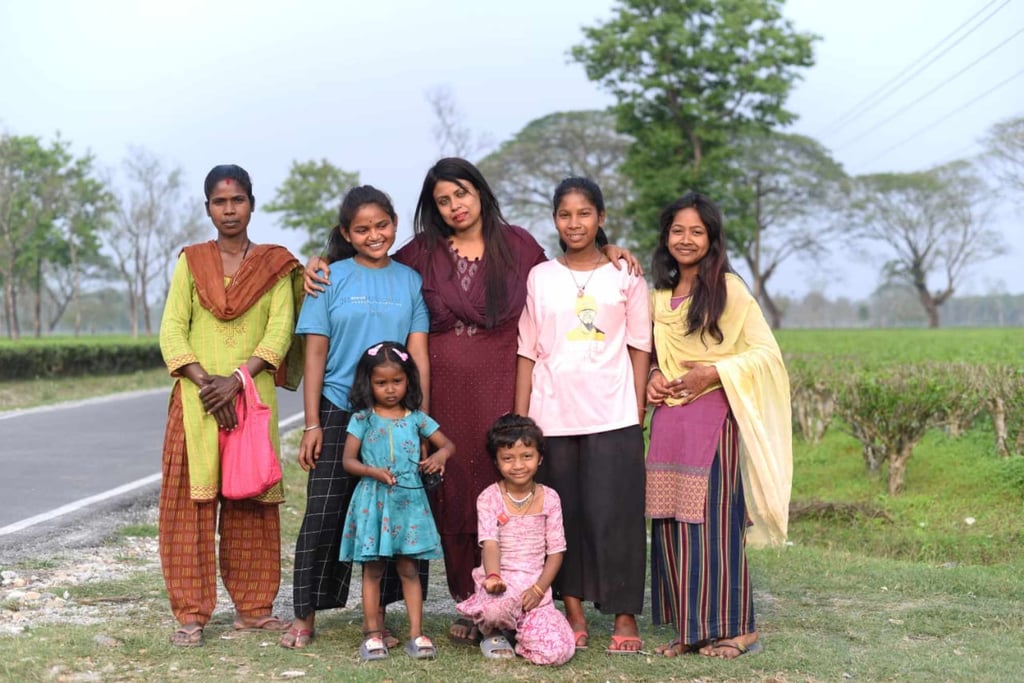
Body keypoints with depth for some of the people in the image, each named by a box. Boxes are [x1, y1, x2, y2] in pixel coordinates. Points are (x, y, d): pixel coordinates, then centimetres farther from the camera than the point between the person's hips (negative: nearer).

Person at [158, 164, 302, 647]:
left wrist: (237, 379, -15)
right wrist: (204, 381, -14)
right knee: (191, 501, -3)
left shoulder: (274, 264, 7)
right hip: (196, 399, 0)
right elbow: (171, 329, 0)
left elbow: (280, 330, -3)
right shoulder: (191, 262, 9)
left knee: (251, 503, 4)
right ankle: (191, 614, 3)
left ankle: (252, 607, 14)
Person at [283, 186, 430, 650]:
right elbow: (316, 354, 0)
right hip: (338, 412, -2)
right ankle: (306, 616, 9)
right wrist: (312, 424, -5)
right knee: (324, 516, -1)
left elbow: (419, 355, 3)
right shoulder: (330, 279, 1)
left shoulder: (410, 281, 6)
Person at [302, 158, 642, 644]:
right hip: (446, 390, 1)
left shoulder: (516, 244, 8)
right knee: (455, 496, 2)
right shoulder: (423, 252, 9)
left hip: (502, 387, -1)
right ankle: (470, 604, 11)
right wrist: (321, 263, 4)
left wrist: (605, 251, 6)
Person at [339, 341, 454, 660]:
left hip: (409, 500, 1)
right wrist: (373, 472, -18)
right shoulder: (362, 419, 1)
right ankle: (373, 632, 10)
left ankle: (416, 633, 6)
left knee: (409, 568, 3)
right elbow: (348, 460, -1)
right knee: (372, 568, 4)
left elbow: (448, 444, 10)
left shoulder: (416, 418, 7)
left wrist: (440, 455, -14)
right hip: (373, 500, -1)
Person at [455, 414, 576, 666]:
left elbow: (556, 551, 5)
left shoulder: (549, 498, 5)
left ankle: (518, 629, 14)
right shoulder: (489, 498, -1)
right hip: (502, 584, -2)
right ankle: (491, 633, 1)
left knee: (559, 652, -21)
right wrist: (493, 577, -35)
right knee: (493, 609, -40)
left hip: (536, 587, 2)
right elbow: (490, 543, -14)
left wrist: (538, 589, -10)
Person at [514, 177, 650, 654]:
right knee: (564, 514, 5)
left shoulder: (625, 276, 6)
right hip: (552, 416, 2)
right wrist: (519, 418, 3)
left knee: (613, 514, -3)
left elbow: (639, 347, 6)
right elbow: (528, 352, 8)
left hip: (613, 415, -1)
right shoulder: (539, 278, 9)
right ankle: (574, 612, 14)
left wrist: (639, 411, -1)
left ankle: (625, 616, 6)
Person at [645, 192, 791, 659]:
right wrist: (651, 378, 2)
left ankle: (731, 628, 3)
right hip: (668, 420, 6)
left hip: (712, 417, -6)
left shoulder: (729, 290, -2)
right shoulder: (659, 296, 15)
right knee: (669, 521, 3)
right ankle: (687, 627, 11)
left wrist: (712, 372, -15)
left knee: (713, 519, -7)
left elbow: (766, 352, -5)